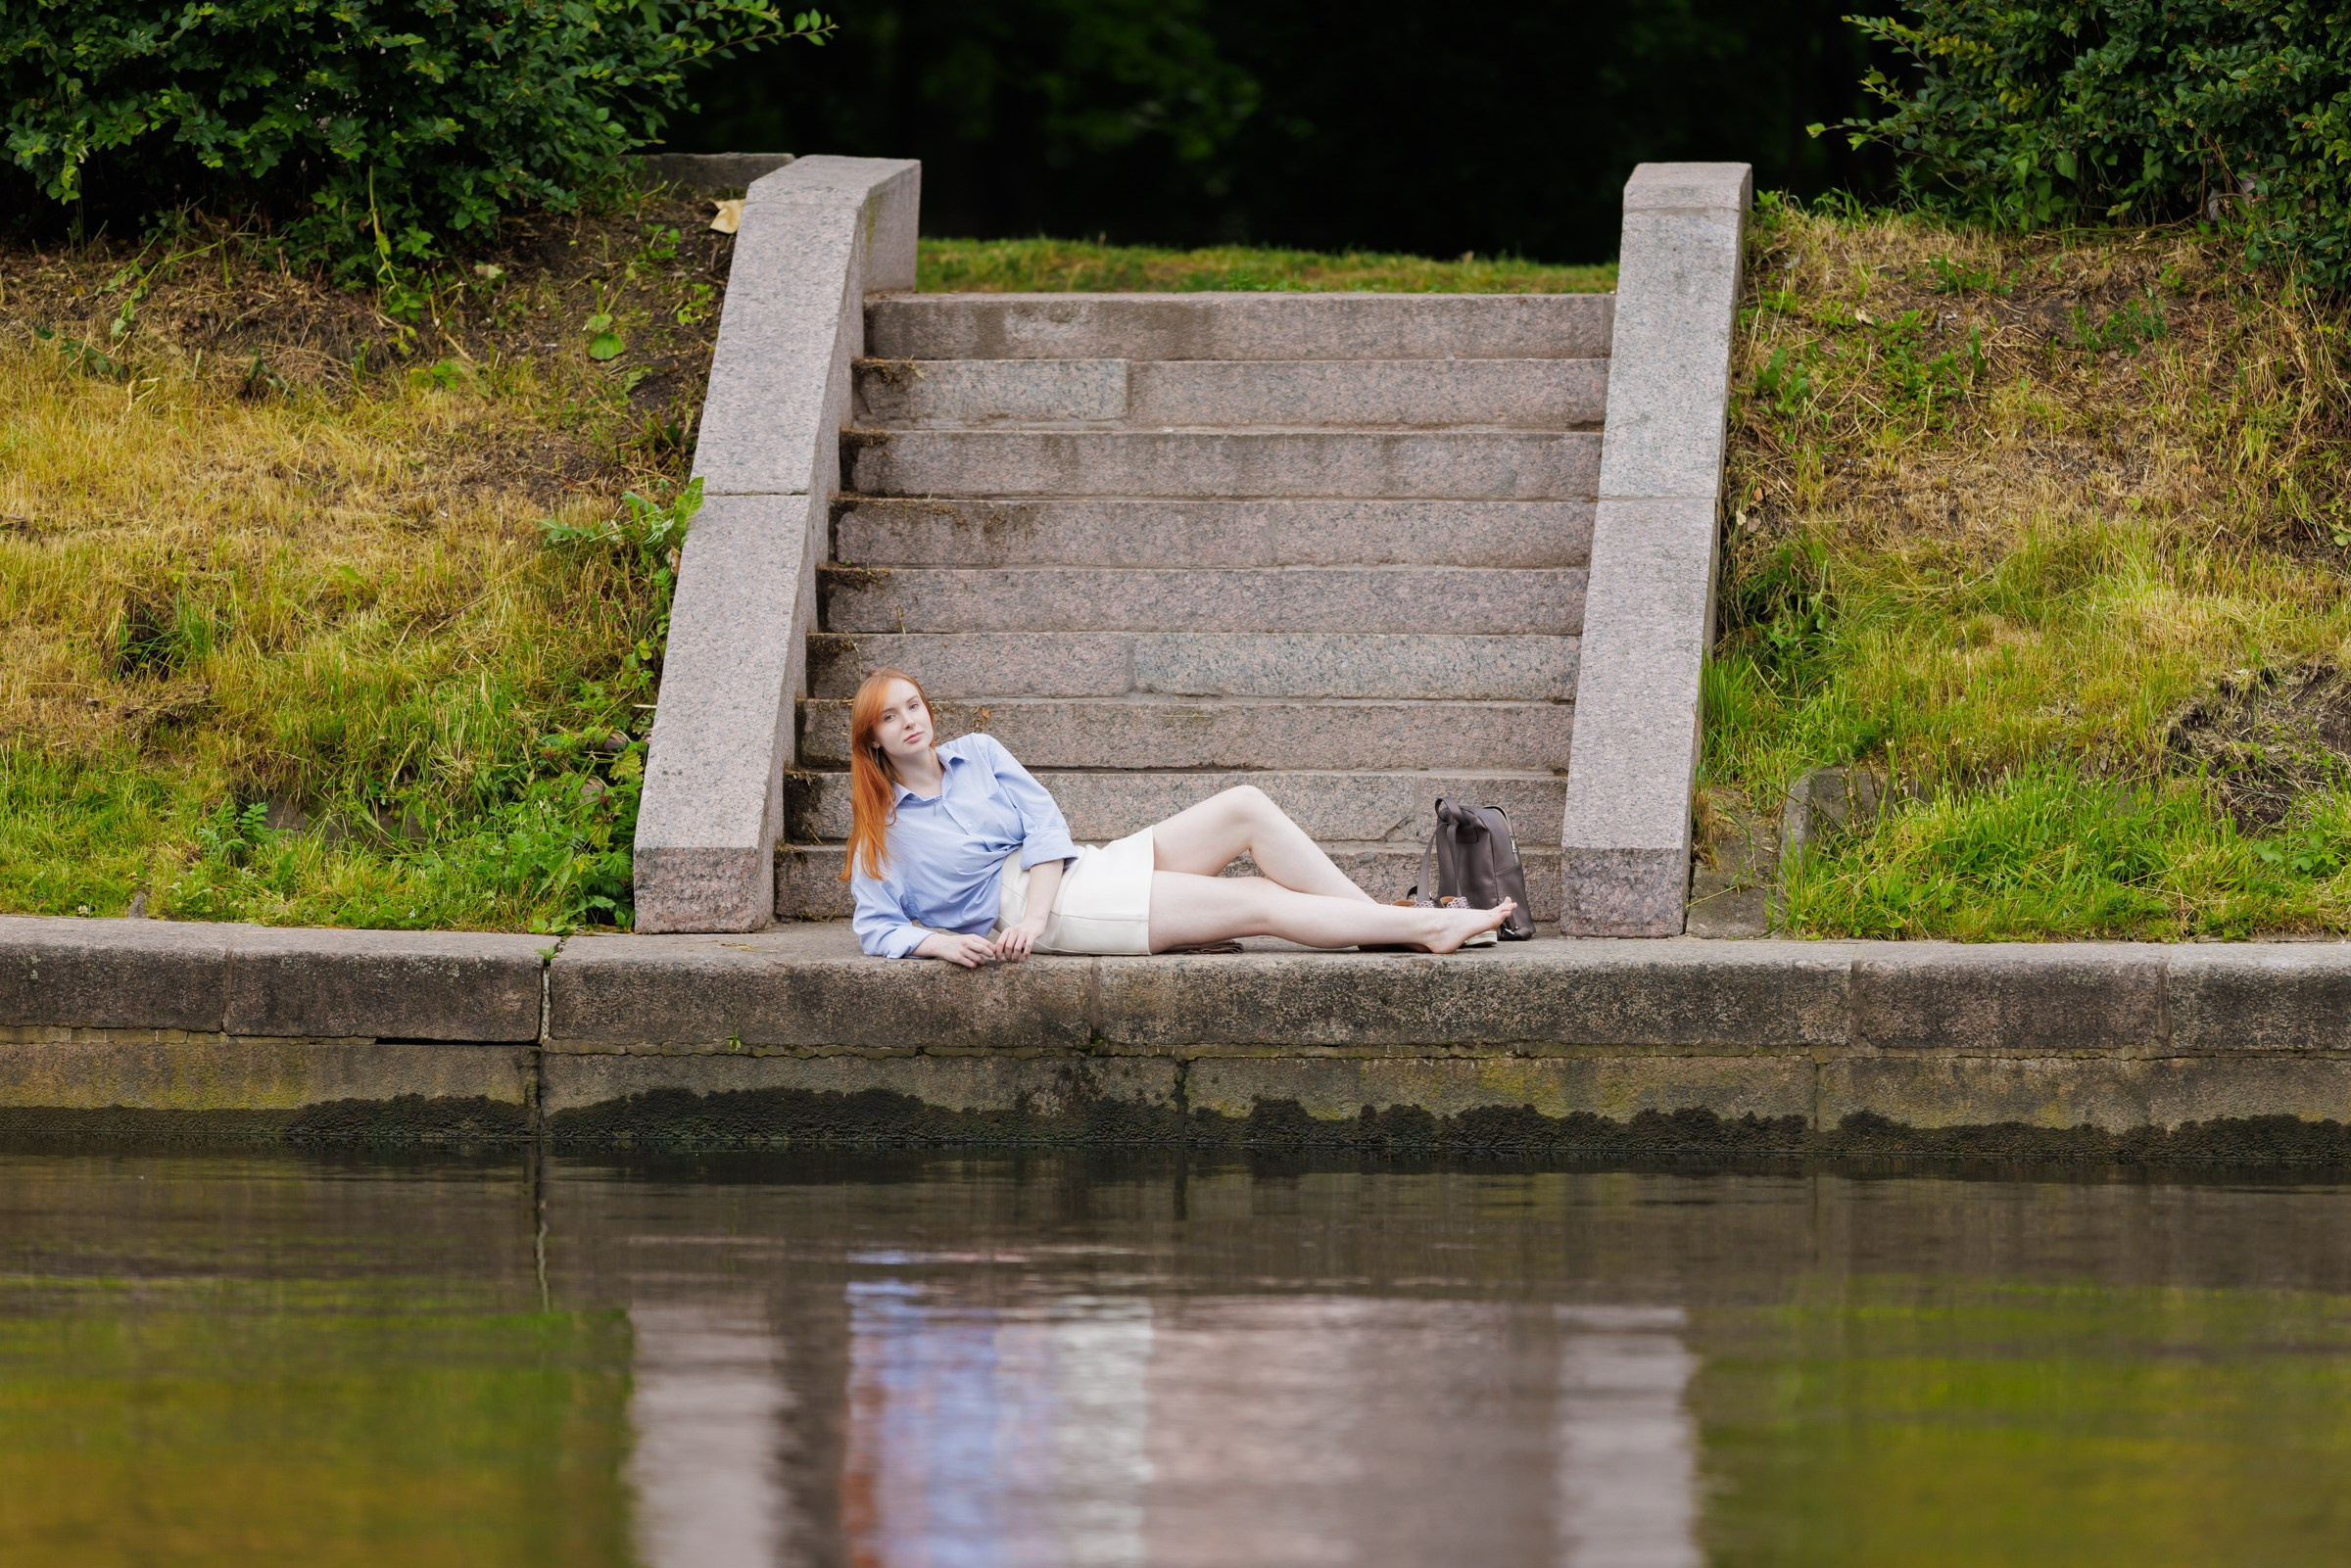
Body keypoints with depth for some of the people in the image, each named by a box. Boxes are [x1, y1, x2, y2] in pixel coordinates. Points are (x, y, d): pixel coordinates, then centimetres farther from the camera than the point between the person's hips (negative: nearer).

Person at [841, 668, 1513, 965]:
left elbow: (1044, 824, 5)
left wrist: (1033, 915, -13)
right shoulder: (883, 829, 4)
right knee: (1256, 903, -17)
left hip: (1076, 867, 6)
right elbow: (878, 927, 0)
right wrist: (941, 943, -21)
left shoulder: (977, 755, 15)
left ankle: (1383, 921, -10)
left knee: (1247, 808, -11)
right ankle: (1427, 928, -18)